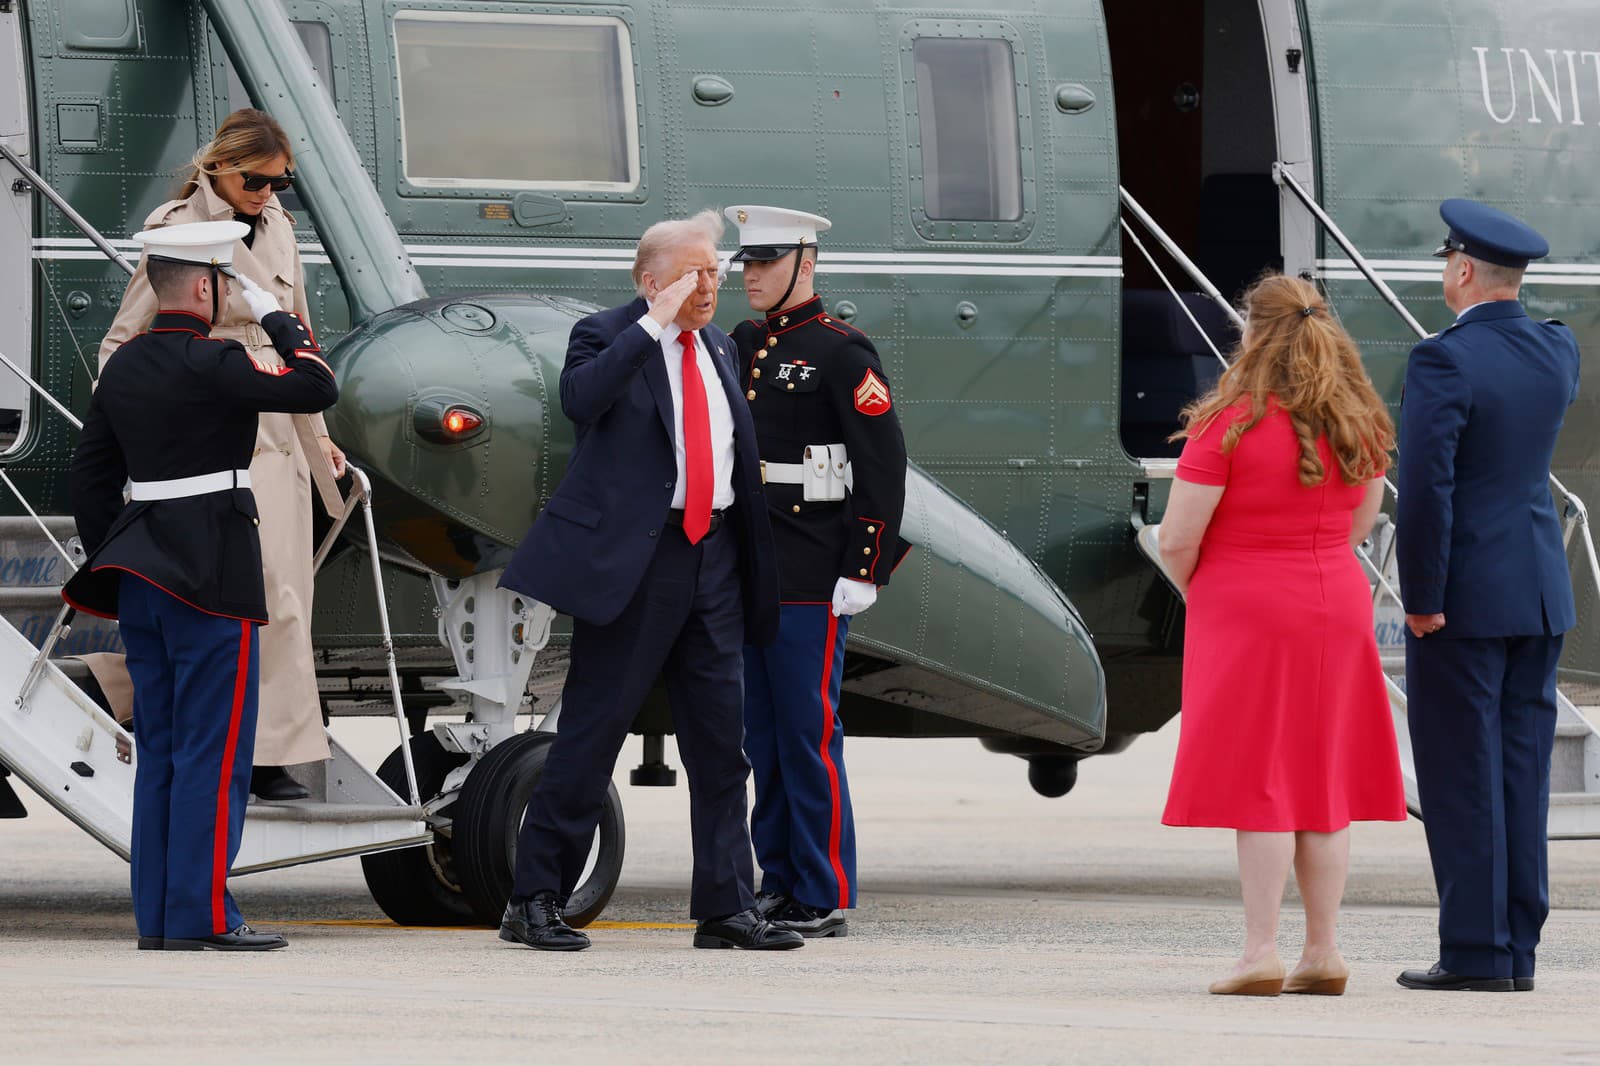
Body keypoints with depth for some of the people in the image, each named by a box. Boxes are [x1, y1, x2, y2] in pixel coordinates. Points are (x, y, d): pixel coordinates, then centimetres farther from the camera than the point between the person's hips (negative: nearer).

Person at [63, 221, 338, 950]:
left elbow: (90, 471, 14)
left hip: (142, 578, 8)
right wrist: (277, 319, -4)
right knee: (214, 749, -4)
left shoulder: (123, 366, 10)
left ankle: (155, 916, 11)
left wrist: (112, 563, 19)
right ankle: (201, 914, -6)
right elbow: (317, 389, -16)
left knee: (158, 749, 10)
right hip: (213, 575, -8)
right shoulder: (210, 364, -14)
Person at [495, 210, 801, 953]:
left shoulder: (718, 347, 16)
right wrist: (655, 322, -24)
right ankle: (533, 901, 3)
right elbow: (579, 399, -26)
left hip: (712, 554, 6)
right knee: (591, 729, -3)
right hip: (636, 554, -6)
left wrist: (752, 561, 20)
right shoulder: (607, 337, -4)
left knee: (721, 738, 5)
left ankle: (726, 908, 9)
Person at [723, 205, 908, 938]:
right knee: (762, 736, 10)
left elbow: (884, 464, -10)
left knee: (809, 734, -6)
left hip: (810, 581, -7)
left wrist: (863, 574, -14)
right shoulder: (740, 347, 15)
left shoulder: (840, 353, -7)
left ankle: (824, 900, -3)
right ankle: (780, 884, 16)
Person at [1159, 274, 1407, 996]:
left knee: (1258, 782, -2)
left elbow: (1177, 538, -14)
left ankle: (1260, 954, -3)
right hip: (1338, 605, 5)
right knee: (1323, 780, 10)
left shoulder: (1230, 422, -16)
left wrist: (1194, 588, 5)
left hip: (1246, 611, -5)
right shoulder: (1360, 423, 3)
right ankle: (1323, 951, 13)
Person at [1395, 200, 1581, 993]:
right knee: (1521, 771, 9)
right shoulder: (1557, 352, 5)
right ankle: (1517, 947, 11)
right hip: (1541, 596, 7)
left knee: (1461, 776, -2)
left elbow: (1425, 486, -21)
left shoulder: (1443, 361, -16)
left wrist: (1421, 598, -14)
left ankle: (1475, 952, -3)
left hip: (1463, 597, -7)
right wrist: (1492, 326, 29)